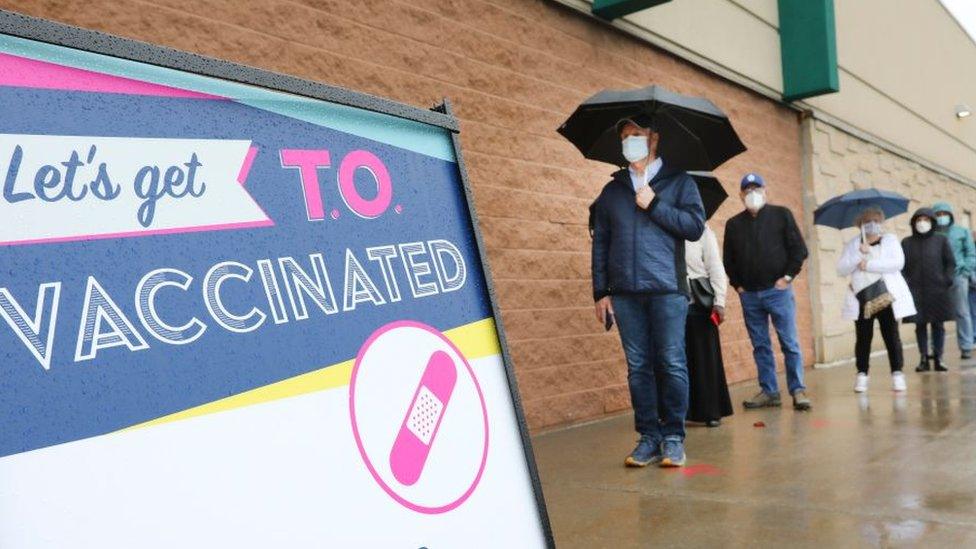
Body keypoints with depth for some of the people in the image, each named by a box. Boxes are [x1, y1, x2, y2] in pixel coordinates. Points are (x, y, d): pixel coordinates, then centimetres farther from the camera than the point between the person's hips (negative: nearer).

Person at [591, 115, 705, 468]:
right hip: (625, 293, 3)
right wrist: (601, 292, 6)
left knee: (671, 364, -3)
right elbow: (600, 243, 13)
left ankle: (673, 437, 6)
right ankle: (648, 437, 11)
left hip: (667, 289, -2)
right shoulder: (612, 190, 17)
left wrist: (654, 205, -7)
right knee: (638, 367, 3)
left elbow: (695, 227, -1)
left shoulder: (679, 182, 10)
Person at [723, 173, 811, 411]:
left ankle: (798, 390, 5)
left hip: (778, 290, -3)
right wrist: (736, 284, 6)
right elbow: (728, 259, 16)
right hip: (749, 294, 3)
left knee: (790, 344, -2)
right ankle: (768, 391, 14)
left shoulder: (781, 215, 3)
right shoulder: (733, 224, 10)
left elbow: (799, 249, 0)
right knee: (760, 345, 7)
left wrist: (788, 276, -6)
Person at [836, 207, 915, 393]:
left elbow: (898, 262, -11)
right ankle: (861, 374, 8)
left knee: (891, 335, -1)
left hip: (887, 296, -1)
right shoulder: (852, 244, 8)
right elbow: (841, 270, -3)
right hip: (861, 297, 1)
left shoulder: (890, 240, 5)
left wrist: (869, 264, -15)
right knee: (863, 337, 1)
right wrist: (859, 254, -15)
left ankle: (897, 373, 5)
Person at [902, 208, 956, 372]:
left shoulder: (941, 240, 4)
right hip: (916, 291, 0)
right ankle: (924, 359, 8)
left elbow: (950, 263, 5)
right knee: (920, 325, 3)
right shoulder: (907, 243, 5)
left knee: (937, 324, 3)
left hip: (937, 290, 0)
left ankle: (938, 358, 8)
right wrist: (905, 284, -7)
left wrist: (947, 280, -7)